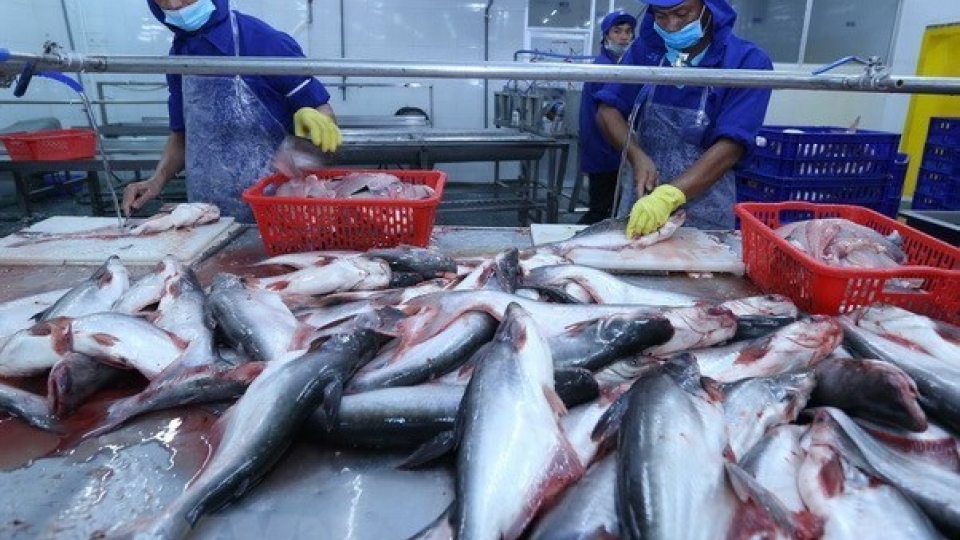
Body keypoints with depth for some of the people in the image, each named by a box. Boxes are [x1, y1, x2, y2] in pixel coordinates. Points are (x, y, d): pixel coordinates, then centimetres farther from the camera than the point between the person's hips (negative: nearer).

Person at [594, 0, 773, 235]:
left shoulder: (748, 62, -12)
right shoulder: (646, 47, -1)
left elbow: (731, 147, -20)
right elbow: (608, 109, -2)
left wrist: (668, 196, -31)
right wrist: (637, 156, -19)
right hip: (641, 197, 3)